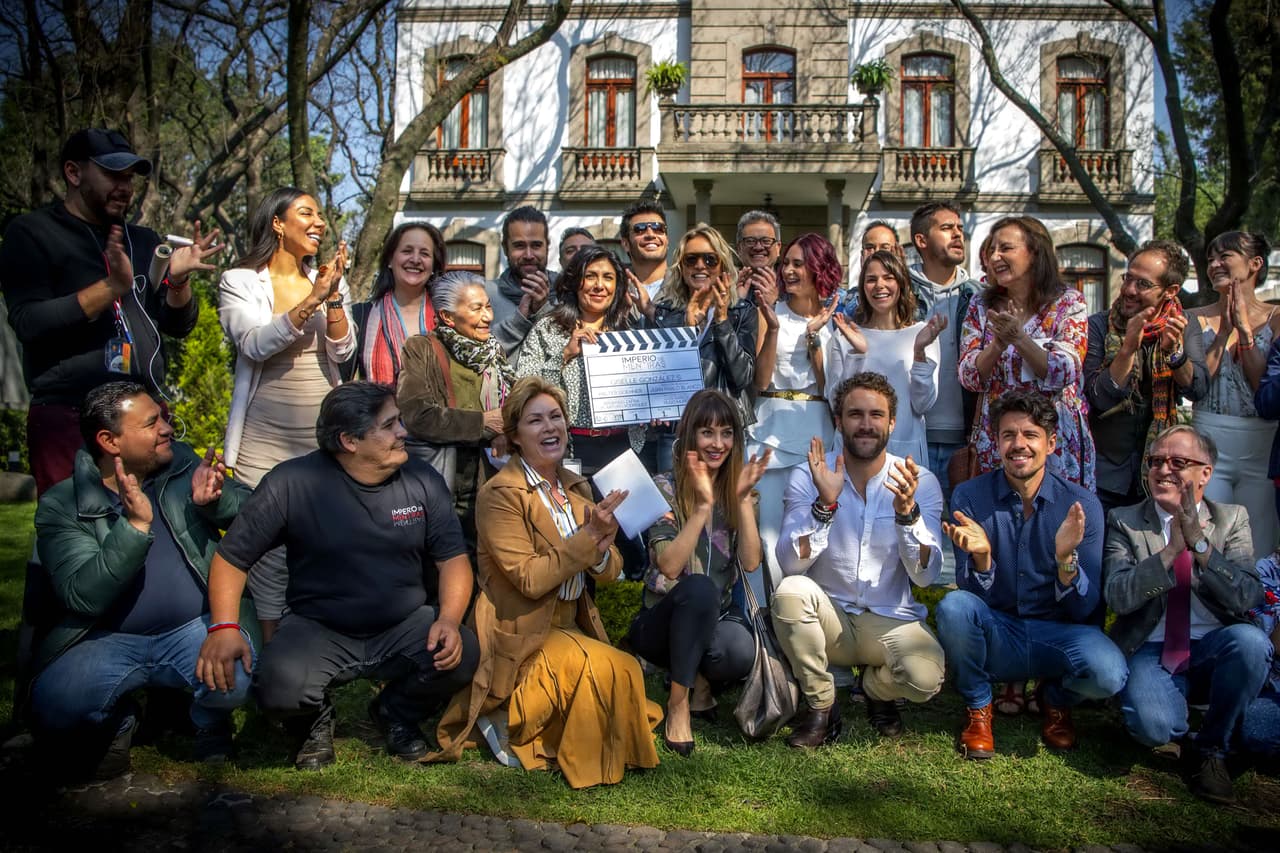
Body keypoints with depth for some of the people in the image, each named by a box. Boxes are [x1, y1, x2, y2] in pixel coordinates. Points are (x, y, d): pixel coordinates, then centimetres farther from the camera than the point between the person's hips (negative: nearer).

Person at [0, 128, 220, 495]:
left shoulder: (143, 241, 16)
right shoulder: (31, 233, 1)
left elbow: (178, 326, 15)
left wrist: (178, 280, -5)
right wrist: (111, 286, -19)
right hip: (68, 418, -4)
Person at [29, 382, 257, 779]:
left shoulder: (184, 467, 2)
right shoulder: (61, 505, -6)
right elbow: (82, 597, -18)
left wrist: (215, 500, -24)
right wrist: (135, 525, -30)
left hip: (196, 628, 1)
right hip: (109, 640, 0)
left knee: (237, 676, -30)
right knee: (54, 710, -27)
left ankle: (209, 723, 9)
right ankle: (116, 723, 11)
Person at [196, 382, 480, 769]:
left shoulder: (423, 480, -4)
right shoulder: (291, 483, -12)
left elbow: (453, 558, -1)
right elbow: (231, 557, -5)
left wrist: (449, 620, -20)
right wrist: (224, 628, -20)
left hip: (405, 626, 2)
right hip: (318, 629, -2)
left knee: (463, 654, -26)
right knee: (278, 685, -32)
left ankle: (396, 713, 10)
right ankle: (314, 720, 10)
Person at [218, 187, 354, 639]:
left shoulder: (329, 280, 11)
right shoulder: (239, 281, 1)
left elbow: (343, 352, 2)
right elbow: (255, 343, -15)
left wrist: (334, 297, -13)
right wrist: (311, 301, -25)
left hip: (324, 437, 3)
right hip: (266, 441, -3)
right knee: (270, 547, -4)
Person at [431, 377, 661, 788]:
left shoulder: (577, 487, 9)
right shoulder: (501, 493, -12)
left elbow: (608, 573, 6)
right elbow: (529, 579, -20)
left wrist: (602, 548, -16)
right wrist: (589, 534, -22)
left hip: (574, 628, 7)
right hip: (522, 637, -7)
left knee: (629, 672, -16)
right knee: (606, 669, -26)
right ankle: (510, 717, -2)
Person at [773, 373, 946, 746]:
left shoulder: (921, 483, -5)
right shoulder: (807, 478, -6)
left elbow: (925, 575, -13)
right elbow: (791, 564, -18)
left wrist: (907, 510, -29)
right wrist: (825, 504, -32)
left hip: (891, 619, 0)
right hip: (829, 617, 0)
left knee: (926, 677, -30)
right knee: (791, 591, -32)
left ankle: (876, 687, 10)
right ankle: (821, 705, -7)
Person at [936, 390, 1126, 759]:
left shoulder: (1081, 504, -7)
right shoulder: (969, 496, -7)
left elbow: (1084, 609, -8)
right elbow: (974, 595, -8)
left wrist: (1066, 558, -28)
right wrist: (981, 556, -30)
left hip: (1057, 635, 0)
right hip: (995, 636, 0)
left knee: (1108, 673, -31)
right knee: (953, 606, -32)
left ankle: (1056, 701, 8)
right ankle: (978, 708, -2)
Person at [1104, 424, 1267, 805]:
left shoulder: (1232, 519, 4)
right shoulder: (1125, 521, 1)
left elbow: (1247, 598, -10)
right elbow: (1117, 597, -13)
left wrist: (1200, 543, -22)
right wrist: (1173, 549, -21)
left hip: (1215, 648, 2)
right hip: (1151, 651, -2)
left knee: (1251, 641, -33)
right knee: (1153, 726, -30)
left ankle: (1213, 749, -7)